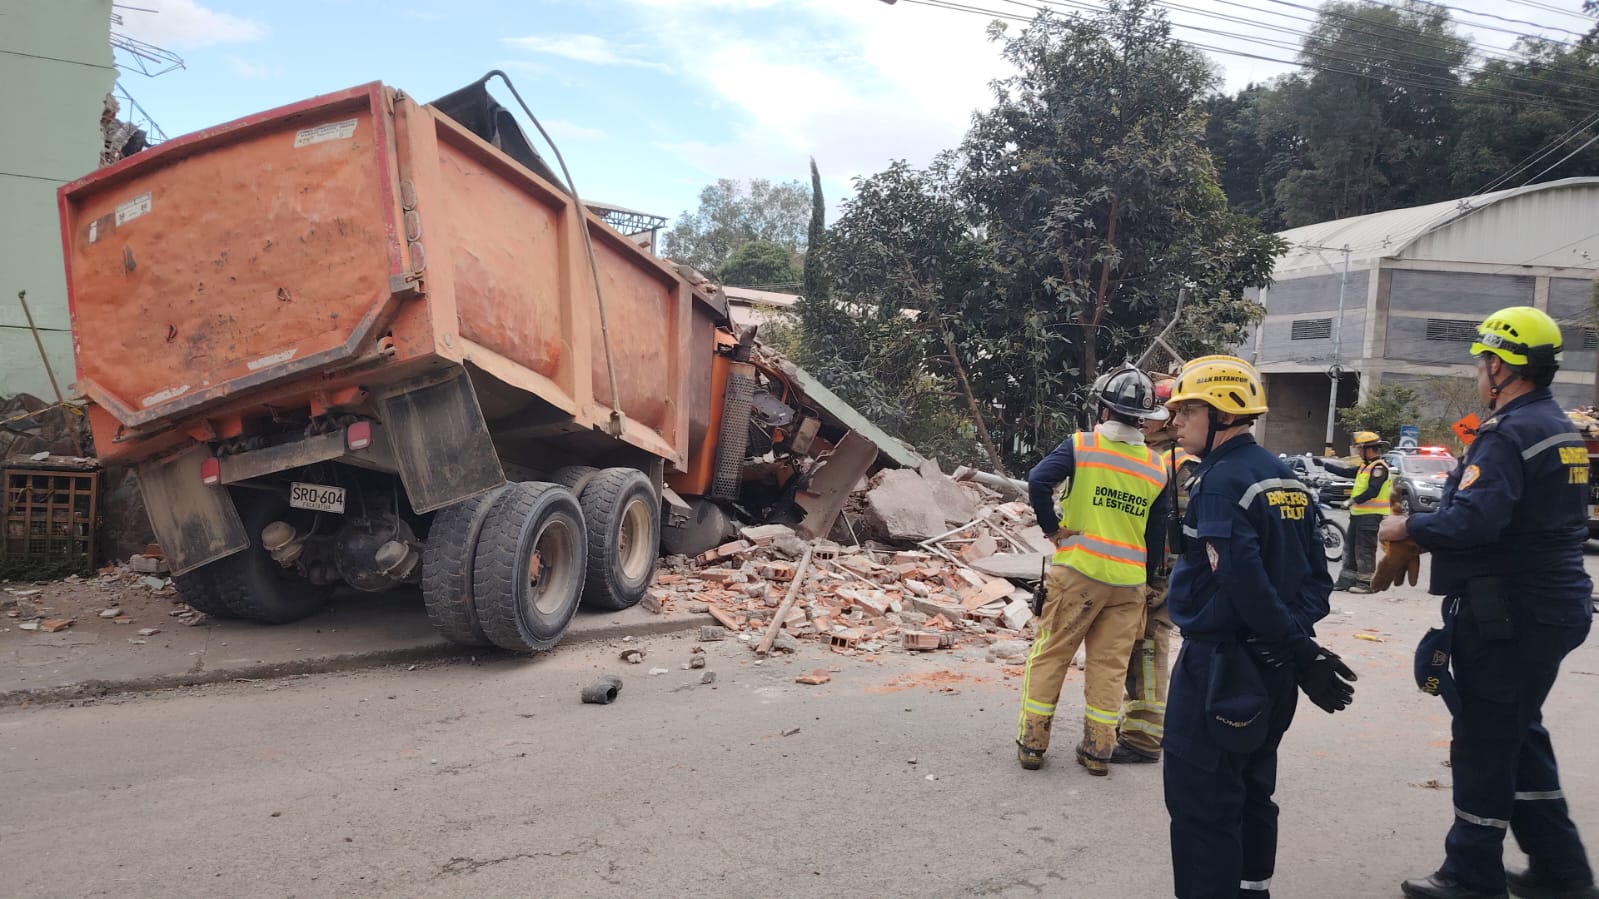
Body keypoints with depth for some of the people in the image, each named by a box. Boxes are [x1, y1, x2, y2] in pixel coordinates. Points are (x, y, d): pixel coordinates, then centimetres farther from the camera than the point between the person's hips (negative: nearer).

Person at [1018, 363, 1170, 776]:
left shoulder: (1081, 445, -6)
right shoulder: (1156, 467, 6)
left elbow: (1038, 481, -20)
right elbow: (1157, 536, 10)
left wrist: (1051, 526, -6)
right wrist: (1147, 580, 19)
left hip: (1078, 571, -3)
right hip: (1129, 580, 3)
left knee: (1049, 656, 7)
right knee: (1110, 665, 11)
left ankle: (1032, 742, 10)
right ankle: (1098, 749, 15)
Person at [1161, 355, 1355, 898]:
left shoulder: (1219, 482, -18)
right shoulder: (1284, 478, 11)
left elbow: (1245, 581, -25)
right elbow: (1316, 574, 12)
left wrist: (1299, 652, -19)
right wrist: (1297, 639, 6)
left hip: (1218, 667, -9)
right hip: (1268, 668, 9)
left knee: (1201, 804, -2)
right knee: (1252, 794, 20)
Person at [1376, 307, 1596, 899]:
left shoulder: (1508, 433, -18)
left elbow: (1472, 520, -30)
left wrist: (1407, 527, -14)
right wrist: (1427, 524, 12)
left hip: (1506, 615, -10)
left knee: (1483, 743, 0)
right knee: (1520, 734, 19)